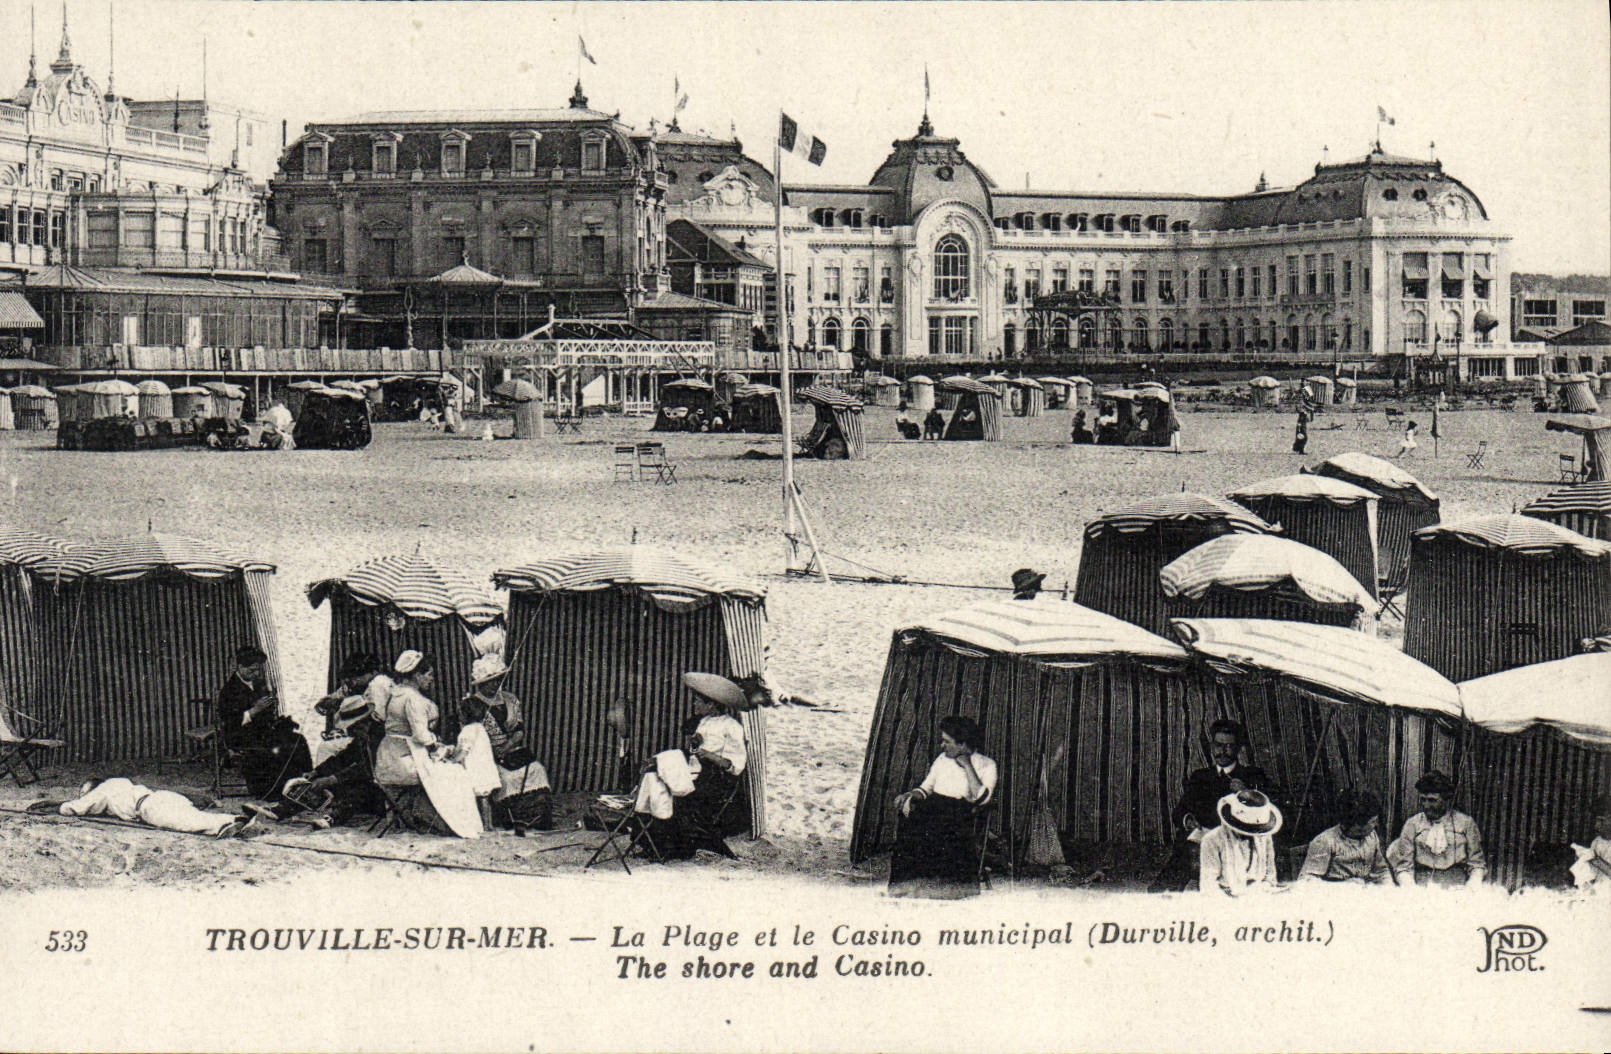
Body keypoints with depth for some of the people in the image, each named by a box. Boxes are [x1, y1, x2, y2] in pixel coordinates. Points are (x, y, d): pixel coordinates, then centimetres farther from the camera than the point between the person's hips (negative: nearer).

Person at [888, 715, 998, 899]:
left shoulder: (986, 765, 5)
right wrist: (911, 795, -2)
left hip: (960, 812, -4)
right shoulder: (943, 759, 22)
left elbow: (980, 798, -10)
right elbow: (926, 788, 20)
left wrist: (967, 766, -6)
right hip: (934, 807, 5)